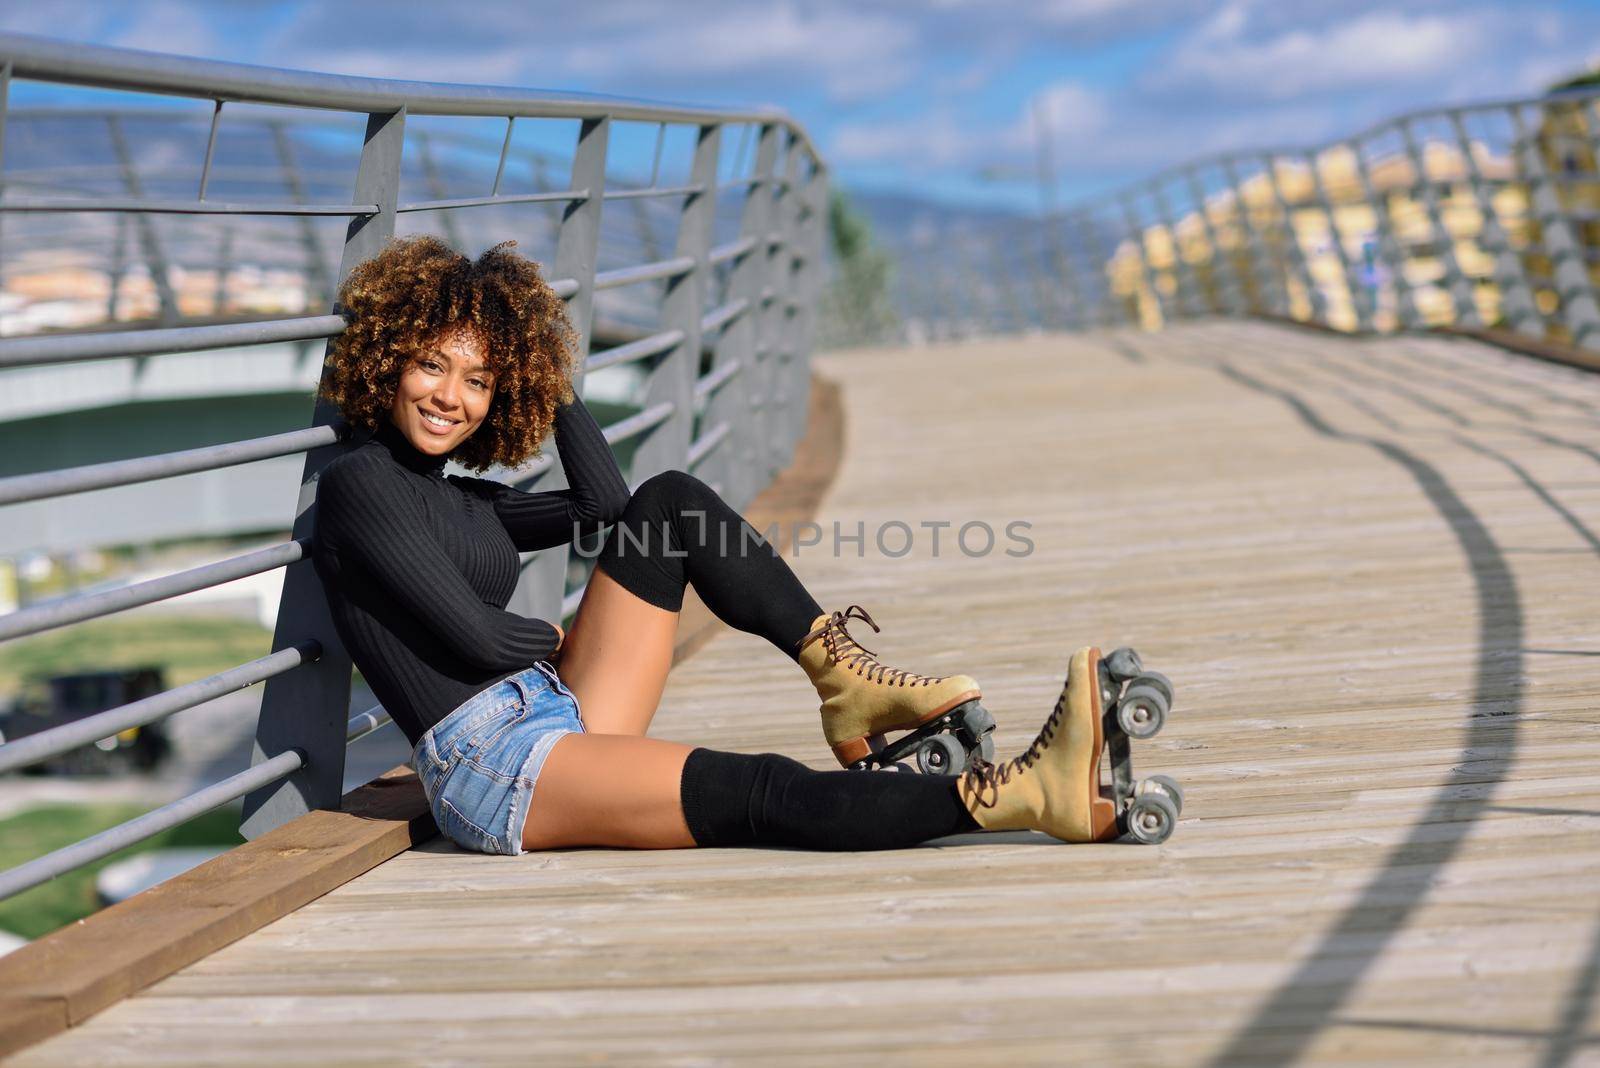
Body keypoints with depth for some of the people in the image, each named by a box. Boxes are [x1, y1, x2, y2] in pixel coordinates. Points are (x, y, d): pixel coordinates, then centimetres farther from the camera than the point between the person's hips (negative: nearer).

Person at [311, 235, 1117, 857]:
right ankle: (1025, 793, -31)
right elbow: (474, 636, -15)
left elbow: (603, 503, 10)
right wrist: (551, 643, 6)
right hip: (488, 770, -9)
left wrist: (545, 364, 14)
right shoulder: (359, 484, -8)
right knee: (759, 794, -24)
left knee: (668, 503, 1)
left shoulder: (460, 500, 17)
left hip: (555, 716, 9)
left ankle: (847, 679, -6)